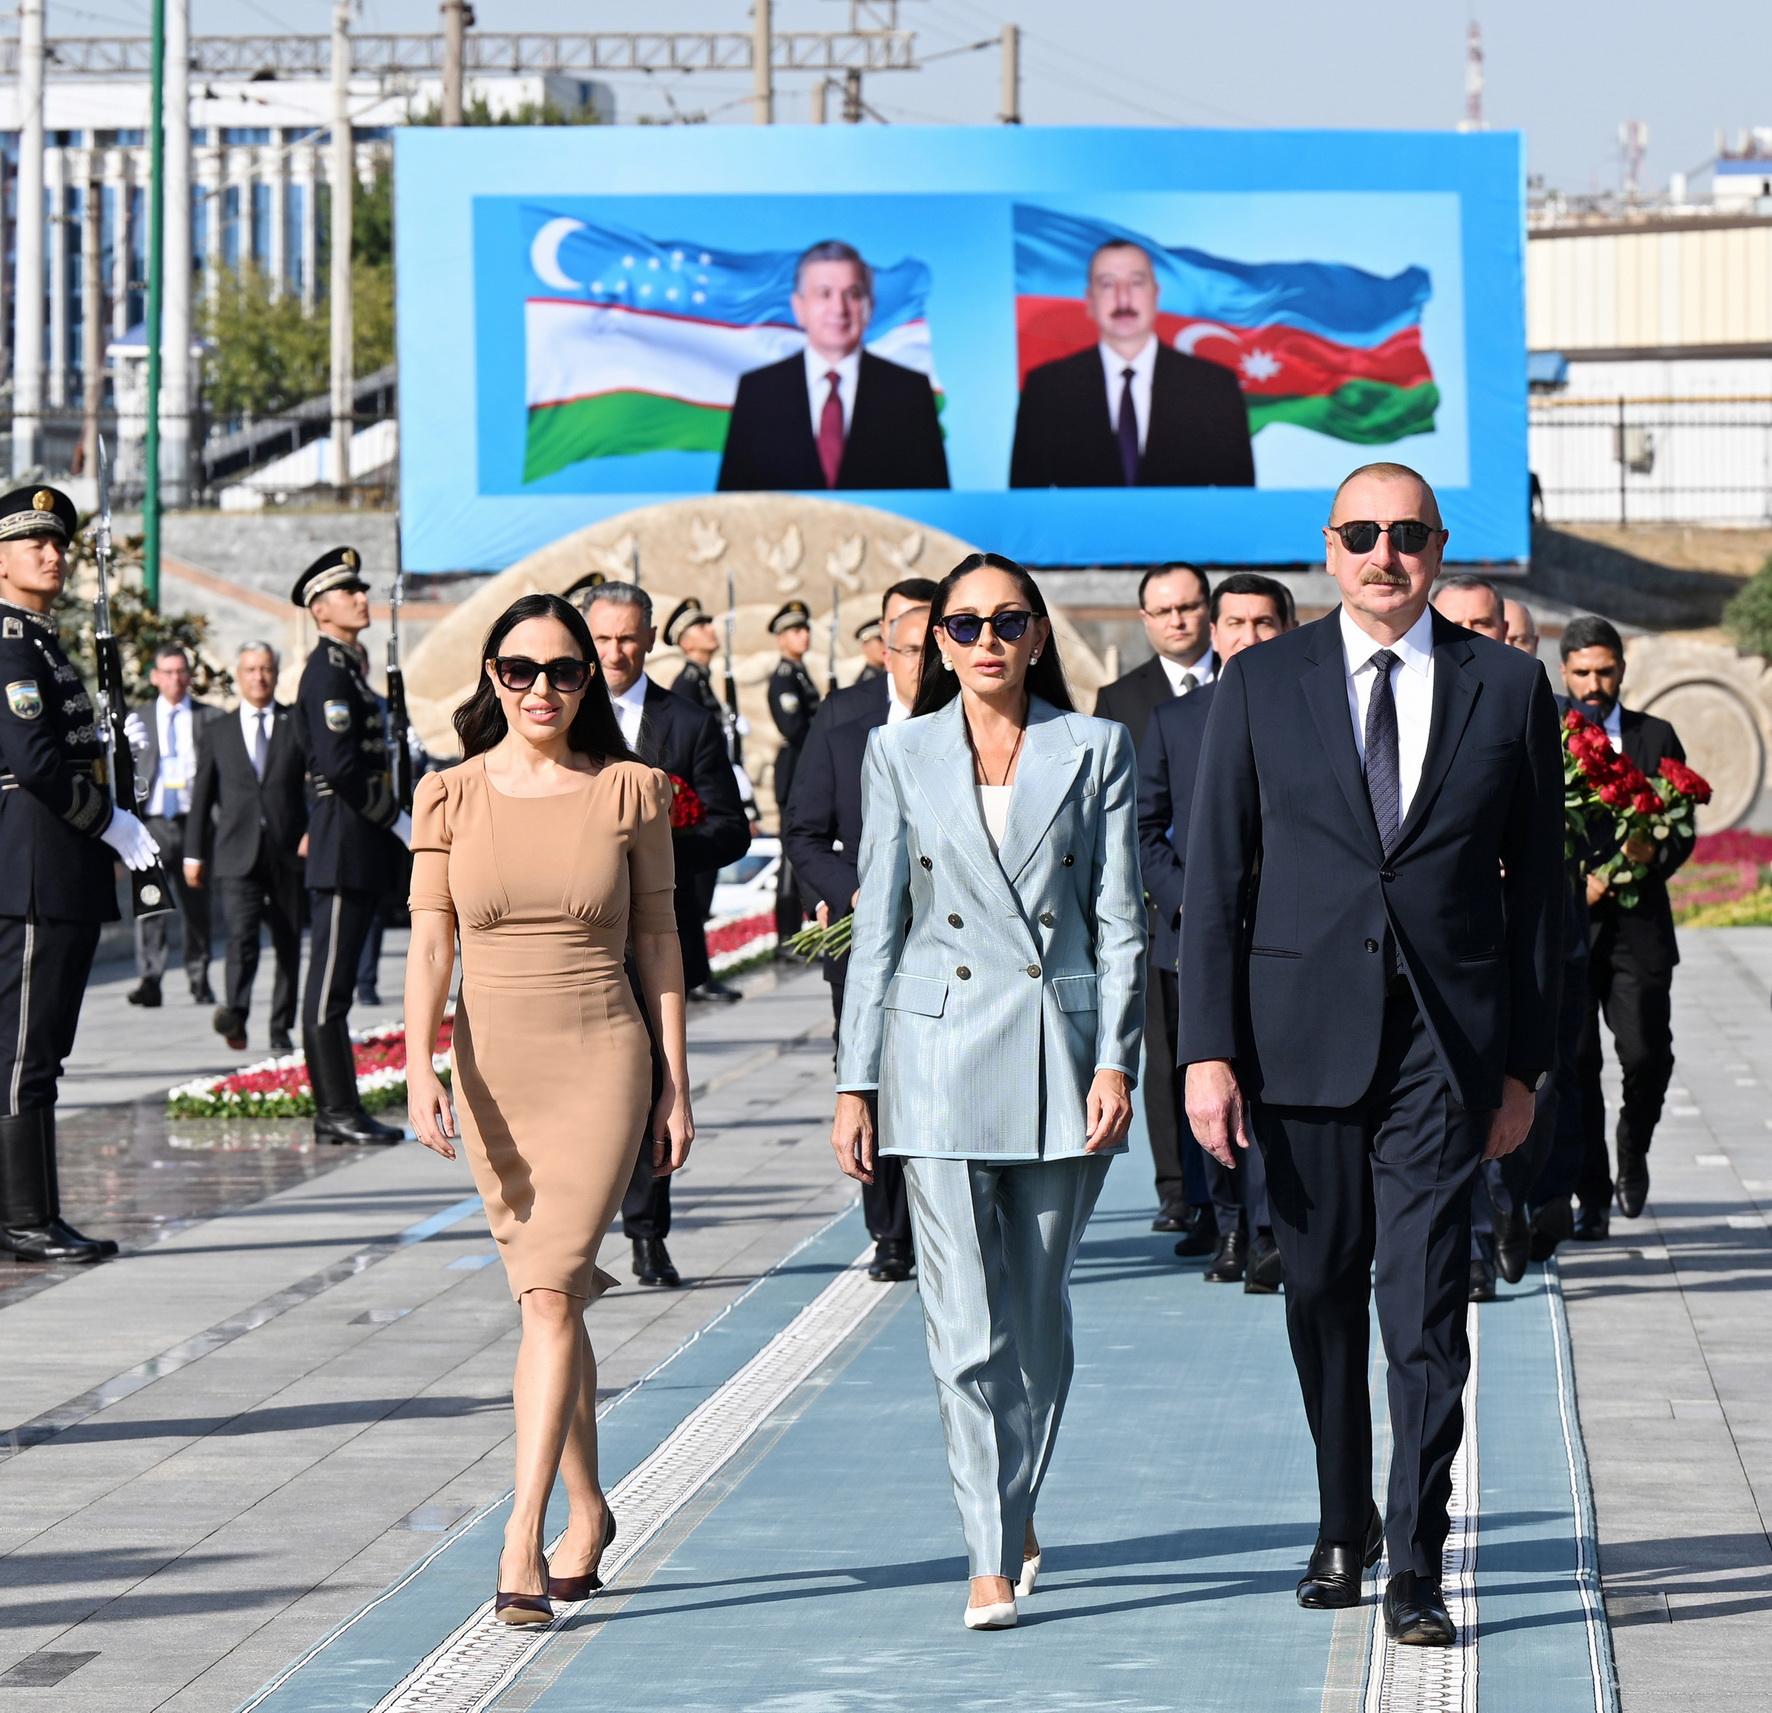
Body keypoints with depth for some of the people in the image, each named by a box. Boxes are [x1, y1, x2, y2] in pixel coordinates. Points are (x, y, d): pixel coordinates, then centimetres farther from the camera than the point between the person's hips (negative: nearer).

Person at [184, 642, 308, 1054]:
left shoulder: (299, 724, 9)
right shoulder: (217, 731, 13)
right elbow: (202, 795, 14)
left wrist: (314, 831, -11)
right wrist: (194, 853, 9)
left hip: (289, 851, 1)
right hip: (238, 853, -1)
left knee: (288, 943, 5)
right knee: (241, 935, -19)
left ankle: (281, 1029, 13)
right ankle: (235, 1014, -32)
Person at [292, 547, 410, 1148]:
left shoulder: (347, 666, 18)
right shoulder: (327, 671, -13)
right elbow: (340, 766, -21)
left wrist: (395, 823, 16)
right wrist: (401, 823, -15)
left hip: (359, 847, 10)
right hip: (344, 844, -10)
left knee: (335, 983, 10)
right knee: (330, 985, -6)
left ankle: (341, 1110, 12)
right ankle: (336, 1112, -6)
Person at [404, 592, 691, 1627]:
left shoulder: (630, 792, 0)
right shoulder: (451, 797, 2)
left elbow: (659, 941, 4)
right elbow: (431, 942, -1)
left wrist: (676, 1086, 3)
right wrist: (421, 1067, -14)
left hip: (601, 1062, -3)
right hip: (493, 1068, 3)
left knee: (551, 1293, -14)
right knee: (550, 1299, 12)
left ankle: (522, 1541, -17)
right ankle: (587, 1511, 26)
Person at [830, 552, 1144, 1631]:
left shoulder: (1094, 750, 4)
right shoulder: (902, 755, 6)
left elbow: (1120, 921, 3)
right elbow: (879, 927, 7)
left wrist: (1115, 1060, -7)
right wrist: (856, 1084, 3)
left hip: (1060, 1052, 0)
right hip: (939, 1048, 0)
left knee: (1041, 1311, 8)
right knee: (966, 1322, -6)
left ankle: (1016, 1507, 30)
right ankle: (994, 1560, -4)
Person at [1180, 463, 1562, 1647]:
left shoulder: (1508, 687, 4)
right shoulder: (1262, 685, 4)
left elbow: (1539, 882, 7)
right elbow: (1214, 875, 3)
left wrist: (1527, 1061, 3)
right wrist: (1209, 1049, -5)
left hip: (1445, 1039, -1)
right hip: (1304, 1035, 1)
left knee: (1426, 1305, -8)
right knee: (1323, 1294, 11)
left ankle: (1416, 1570, -3)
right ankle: (1343, 1527, 29)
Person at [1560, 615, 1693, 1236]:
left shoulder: (1656, 737, 10)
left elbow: (1684, 829, 8)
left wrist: (1653, 855, -12)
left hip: (1637, 927, 1)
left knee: (1647, 1055, -5)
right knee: (1574, 1064, -2)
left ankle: (1632, 1152, 25)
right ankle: (1592, 1196, 8)